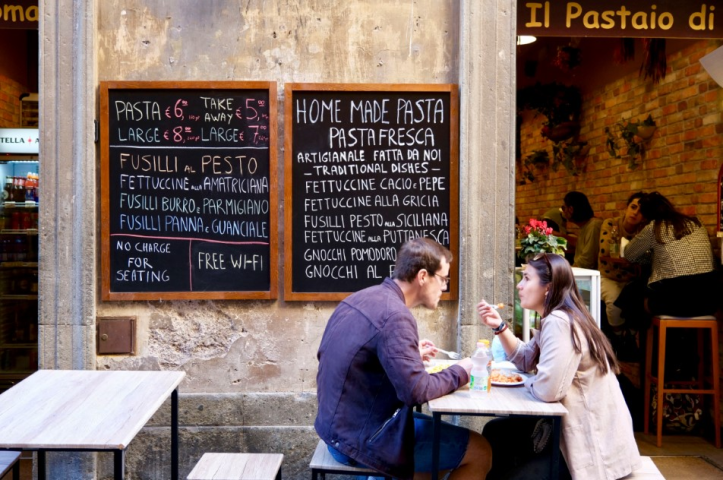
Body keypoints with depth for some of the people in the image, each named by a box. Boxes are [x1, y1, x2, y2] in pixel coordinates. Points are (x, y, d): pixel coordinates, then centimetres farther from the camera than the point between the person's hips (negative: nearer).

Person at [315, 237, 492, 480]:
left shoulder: (363, 298, 5)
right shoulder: (395, 316, -23)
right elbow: (417, 391, -24)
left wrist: (412, 354, 11)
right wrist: (460, 372, -8)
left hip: (340, 426, 9)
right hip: (361, 438, -9)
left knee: (435, 428, 27)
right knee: (479, 451, 0)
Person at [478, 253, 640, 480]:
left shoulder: (558, 322, -24)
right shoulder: (556, 319, 9)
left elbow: (547, 390, -31)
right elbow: (525, 361, 17)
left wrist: (526, 383, -9)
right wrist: (499, 326, 4)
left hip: (594, 443, -10)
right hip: (578, 426, 10)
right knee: (495, 432, 16)